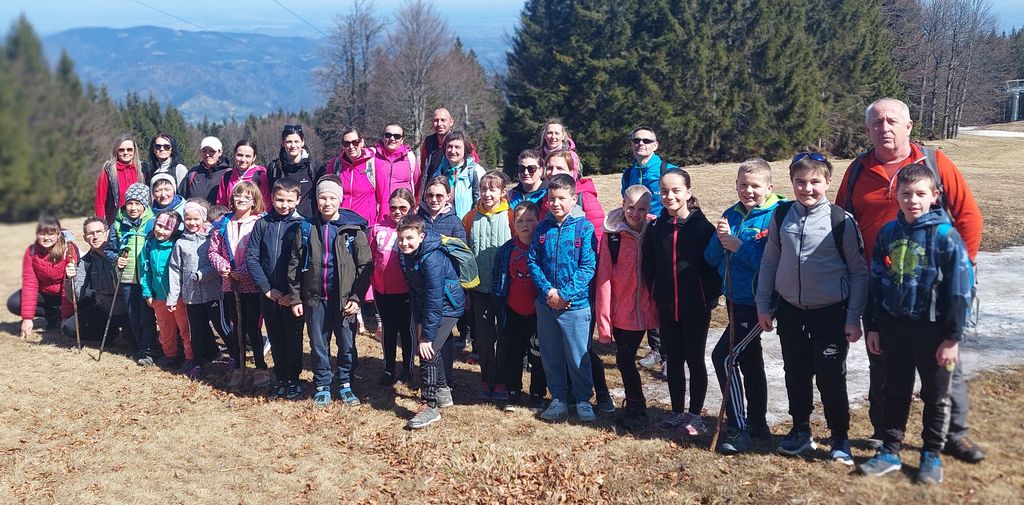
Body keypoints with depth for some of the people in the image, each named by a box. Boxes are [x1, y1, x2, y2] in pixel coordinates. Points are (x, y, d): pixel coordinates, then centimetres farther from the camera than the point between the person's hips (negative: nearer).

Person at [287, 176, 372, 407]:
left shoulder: (353, 228, -3)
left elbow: (365, 266, -4)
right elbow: (295, 265, 7)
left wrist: (356, 297, -9)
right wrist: (295, 297, 2)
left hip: (344, 298, -2)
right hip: (315, 299, 2)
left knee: (347, 345, 7)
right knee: (318, 346, 10)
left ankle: (346, 385, 24)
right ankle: (322, 386, 24)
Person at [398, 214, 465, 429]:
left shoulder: (432, 259, -29)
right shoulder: (406, 256, -4)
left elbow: (434, 300, -29)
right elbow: (414, 291, 4)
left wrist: (426, 336, -28)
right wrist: (418, 322, -2)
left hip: (447, 306, -9)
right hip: (427, 306, 9)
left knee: (428, 350, -17)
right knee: (437, 348, 19)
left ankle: (430, 406, -11)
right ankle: (443, 392, 39)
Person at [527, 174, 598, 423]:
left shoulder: (584, 227, -7)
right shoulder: (542, 228, 4)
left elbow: (588, 267, -11)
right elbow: (533, 262, 4)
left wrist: (565, 294, -16)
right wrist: (548, 290, -11)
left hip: (575, 303, -4)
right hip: (545, 303, 4)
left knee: (578, 357, 4)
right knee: (551, 356, 12)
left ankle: (583, 400, 20)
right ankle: (558, 399, 26)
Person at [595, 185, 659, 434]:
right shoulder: (612, 235, -7)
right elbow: (604, 279, -8)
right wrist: (603, 321, -10)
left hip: (643, 309, 0)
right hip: (620, 311, 0)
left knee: (626, 359, 4)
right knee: (624, 359, 6)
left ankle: (635, 409, 23)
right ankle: (635, 408, 24)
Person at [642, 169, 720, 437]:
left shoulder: (702, 227, -9)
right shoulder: (656, 228, 2)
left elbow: (714, 265, -8)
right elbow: (648, 266, 9)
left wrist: (710, 298, -11)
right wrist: (656, 295, 3)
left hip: (695, 308, -4)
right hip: (666, 309, 4)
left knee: (695, 360, 6)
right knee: (673, 361, 13)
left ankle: (695, 415, 17)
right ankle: (677, 411, 25)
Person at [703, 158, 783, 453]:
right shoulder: (731, 214, 7)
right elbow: (711, 259, 6)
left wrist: (739, 246, -22)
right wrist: (720, 239, -13)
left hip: (756, 303, -8)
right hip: (734, 299, 8)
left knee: (724, 357, -14)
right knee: (749, 359, 18)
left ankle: (738, 430, -5)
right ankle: (757, 423, 32)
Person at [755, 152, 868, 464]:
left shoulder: (841, 221, -10)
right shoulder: (781, 217, 0)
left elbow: (859, 271, -5)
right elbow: (769, 262, 8)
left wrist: (853, 318, -7)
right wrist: (763, 305, 7)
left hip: (831, 313, -3)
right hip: (791, 311, 4)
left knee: (831, 378, 2)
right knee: (796, 375, 14)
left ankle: (840, 439, 20)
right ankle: (800, 431, 31)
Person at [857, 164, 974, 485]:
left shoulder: (946, 236, -12)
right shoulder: (888, 233, 1)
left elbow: (960, 290, -11)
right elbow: (875, 282, 7)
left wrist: (953, 337, -12)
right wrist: (872, 327, 6)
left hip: (932, 331, -3)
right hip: (893, 329, 3)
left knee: (936, 397, 12)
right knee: (895, 393, 14)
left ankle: (931, 455, 26)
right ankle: (890, 451, 26)